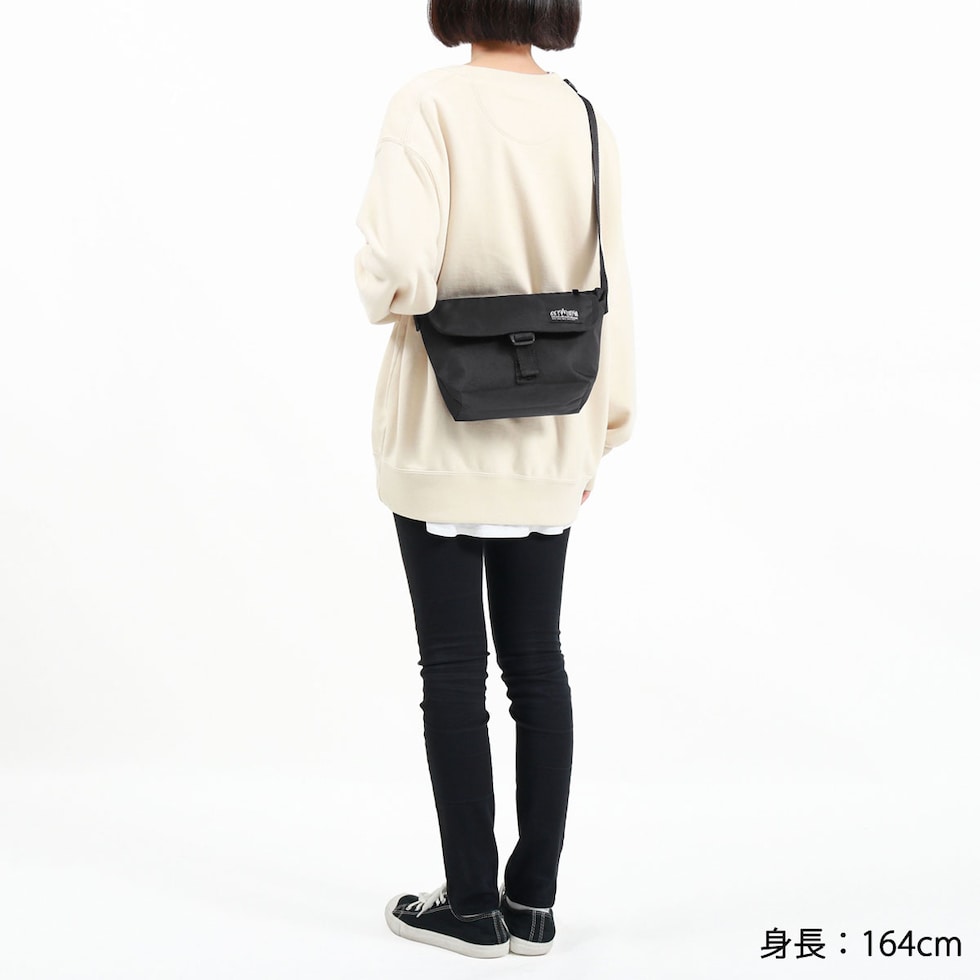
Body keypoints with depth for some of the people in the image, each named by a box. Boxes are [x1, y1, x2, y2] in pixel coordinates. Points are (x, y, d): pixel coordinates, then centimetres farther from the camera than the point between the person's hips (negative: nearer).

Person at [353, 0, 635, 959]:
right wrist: (600, 428, 13)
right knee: (537, 664, 11)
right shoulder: (588, 123, 0)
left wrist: (380, 288, 1)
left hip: (443, 438, -4)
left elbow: (398, 269, -24)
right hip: (546, 442, 4)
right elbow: (608, 289, 3)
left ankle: (474, 904, 14)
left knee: (454, 669, 5)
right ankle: (534, 900, 19)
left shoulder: (430, 104, -13)